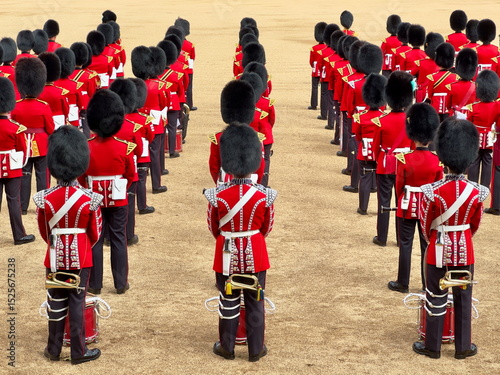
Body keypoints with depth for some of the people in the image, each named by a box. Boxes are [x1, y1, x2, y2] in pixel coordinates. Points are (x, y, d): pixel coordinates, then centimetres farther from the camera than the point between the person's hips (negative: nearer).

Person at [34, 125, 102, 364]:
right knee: (77, 304, 6)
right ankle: (79, 352, 13)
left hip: (55, 259, 2)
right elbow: (95, 234, -3)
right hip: (80, 260, -1)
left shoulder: (44, 199, -10)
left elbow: (44, 232, 4)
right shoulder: (89, 200, -14)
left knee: (56, 303, 12)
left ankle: (54, 349, 22)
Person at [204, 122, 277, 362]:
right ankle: (256, 349, 21)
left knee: (228, 302, 13)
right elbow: (267, 227, 1)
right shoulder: (265, 195, -13)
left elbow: (213, 227, 0)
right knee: (255, 302, 12)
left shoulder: (217, 195, -15)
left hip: (227, 254, 0)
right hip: (255, 254, 0)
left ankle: (227, 347, 25)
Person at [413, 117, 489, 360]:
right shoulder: (476, 192, -11)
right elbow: (475, 225, 3)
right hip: (464, 251, 2)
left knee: (436, 299, 10)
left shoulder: (434, 192, -18)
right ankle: (463, 347, 22)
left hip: (439, 250, -2)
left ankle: (432, 346, 19)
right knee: (463, 299, 13)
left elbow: (426, 225, -5)